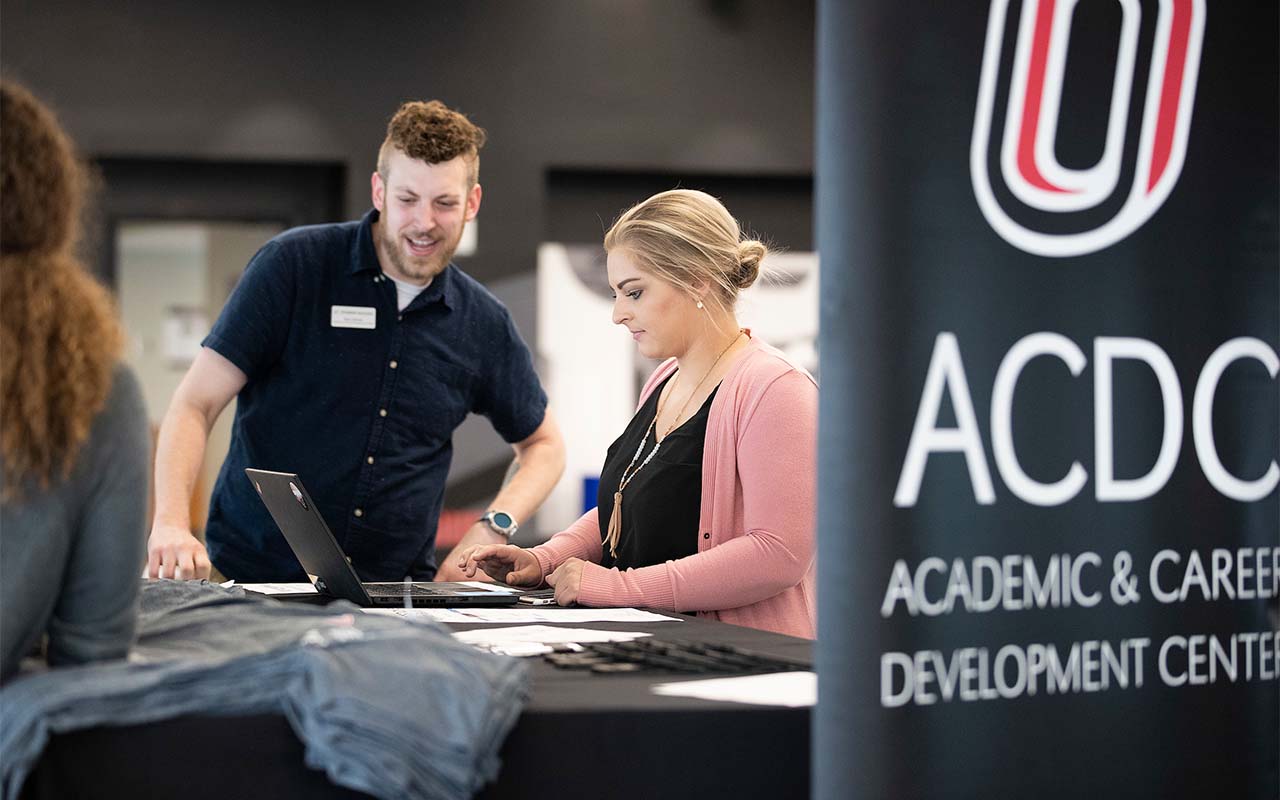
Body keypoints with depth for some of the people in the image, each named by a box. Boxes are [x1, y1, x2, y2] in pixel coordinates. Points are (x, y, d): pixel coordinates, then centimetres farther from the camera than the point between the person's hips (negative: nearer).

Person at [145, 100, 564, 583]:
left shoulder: (484, 324, 6)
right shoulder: (293, 266, -4)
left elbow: (543, 444, 21)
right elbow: (195, 405, -6)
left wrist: (495, 527, 1)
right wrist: (171, 524, -23)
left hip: (394, 597, 3)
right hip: (255, 580, -3)